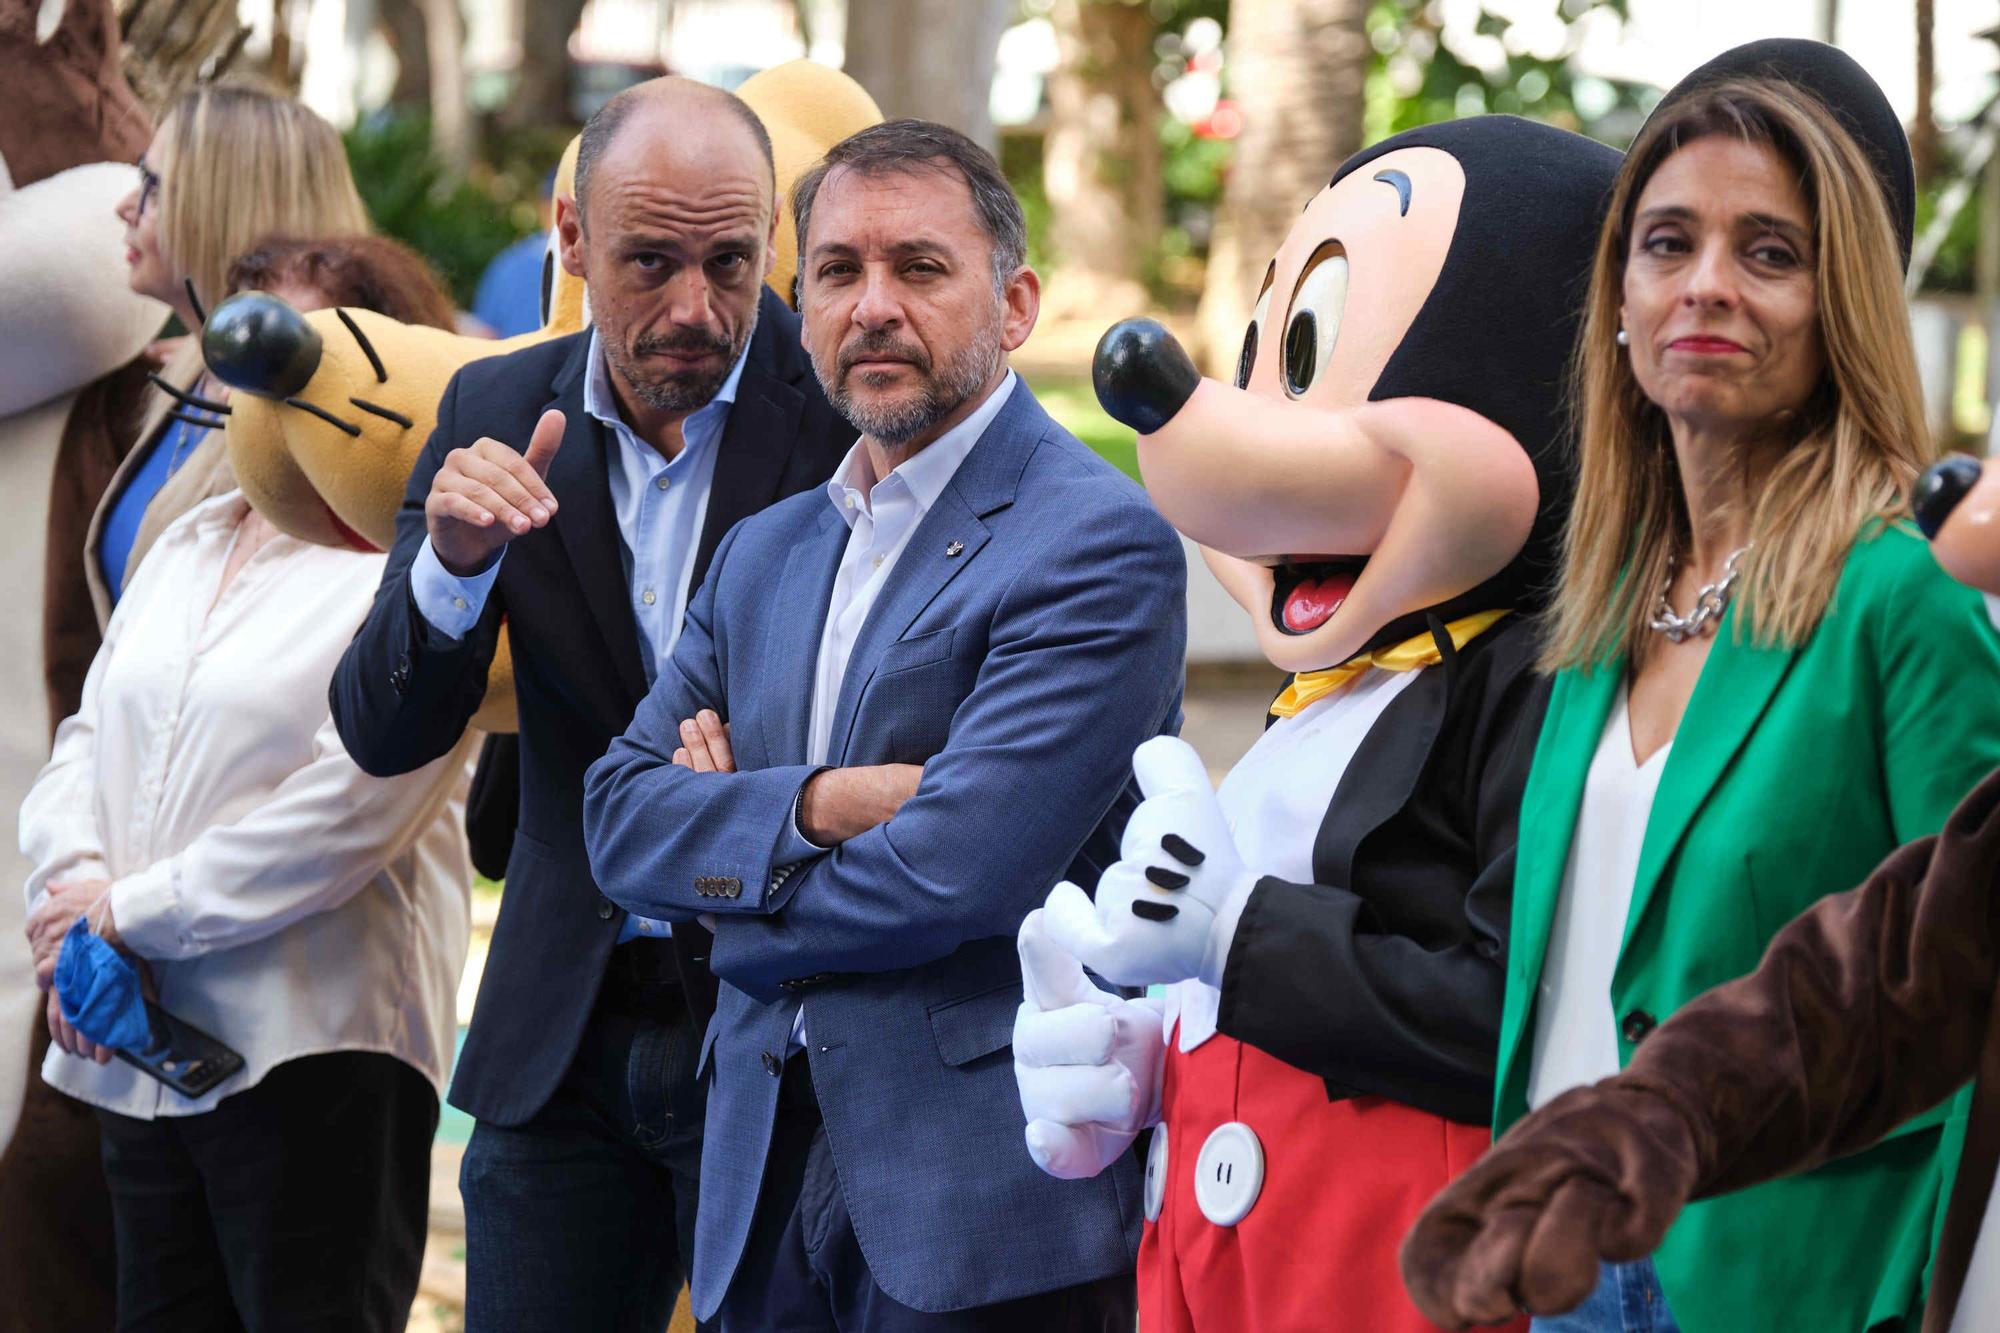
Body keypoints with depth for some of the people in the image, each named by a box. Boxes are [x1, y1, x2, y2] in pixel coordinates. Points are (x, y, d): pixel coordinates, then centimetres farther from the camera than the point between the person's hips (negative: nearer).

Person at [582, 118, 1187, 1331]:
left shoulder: (1102, 547, -10)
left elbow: (951, 876, -18)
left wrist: (731, 892, -2)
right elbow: (619, 812, 6)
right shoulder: (765, 552, 15)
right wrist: (811, 807, -13)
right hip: (766, 1181, 6)